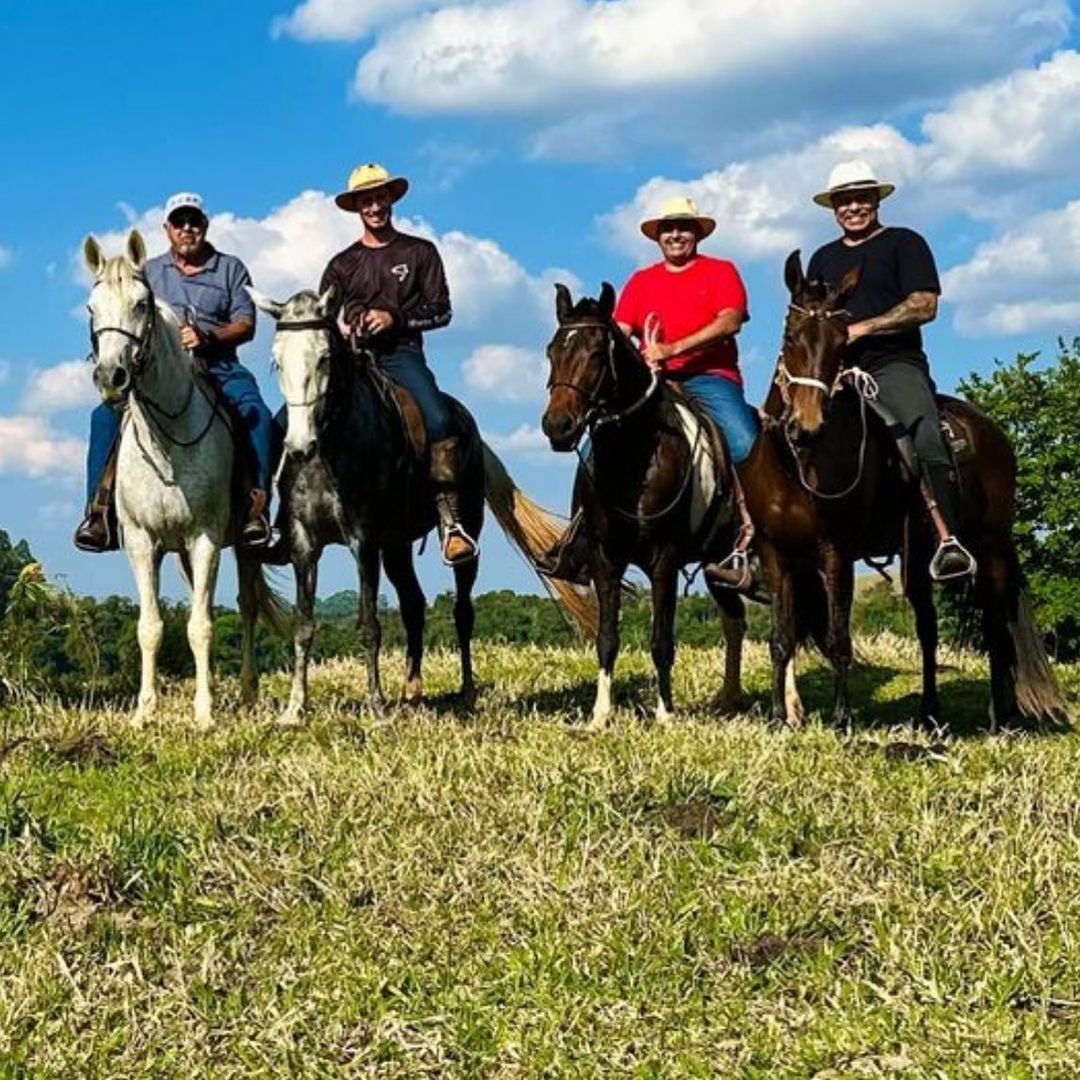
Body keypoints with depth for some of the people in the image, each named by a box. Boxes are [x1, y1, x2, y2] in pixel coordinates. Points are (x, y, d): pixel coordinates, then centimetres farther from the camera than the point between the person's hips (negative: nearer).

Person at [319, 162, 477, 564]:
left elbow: (441, 311, 6)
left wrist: (395, 318, -9)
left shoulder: (419, 252, 12)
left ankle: (450, 521, -31)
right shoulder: (342, 264, 19)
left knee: (438, 418, -31)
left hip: (401, 354, -3)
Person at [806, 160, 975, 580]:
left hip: (894, 364, -5)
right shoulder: (823, 259, 25)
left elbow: (925, 305, -3)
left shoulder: (904, 243, 9)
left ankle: (948, 541, -39)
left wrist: (861, 329, -10)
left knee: (926, 432, -32)